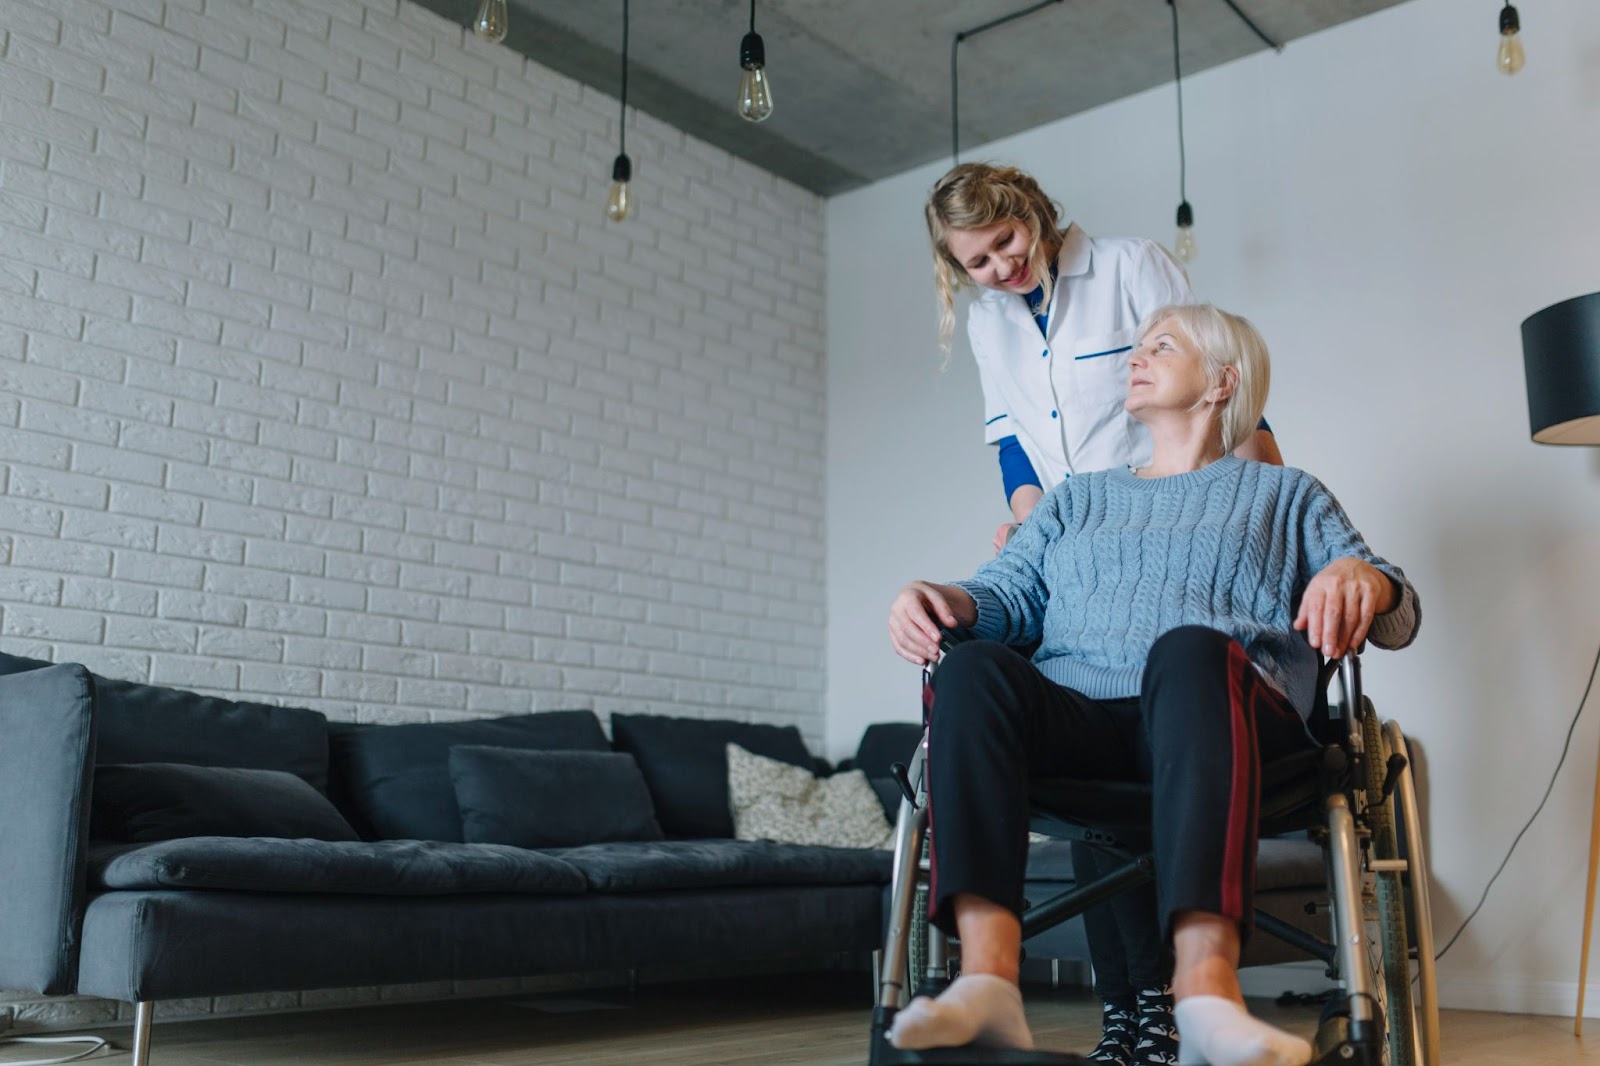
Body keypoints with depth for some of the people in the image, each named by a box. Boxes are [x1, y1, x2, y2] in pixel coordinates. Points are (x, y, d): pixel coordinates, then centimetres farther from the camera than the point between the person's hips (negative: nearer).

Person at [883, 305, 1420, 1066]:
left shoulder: (1285, 495, 27)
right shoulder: (1077, 500, 34)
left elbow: (1399, 618, 14)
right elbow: (1009, 594, 18)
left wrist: (1363, 578, -11)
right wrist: (945, 600, -5)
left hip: (1217, 714, -2)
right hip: (1076, 719, 2)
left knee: (1191, 648, -38)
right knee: (974, 666, -31)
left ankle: (1207, 986, -53)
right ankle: (987, 976, -44)